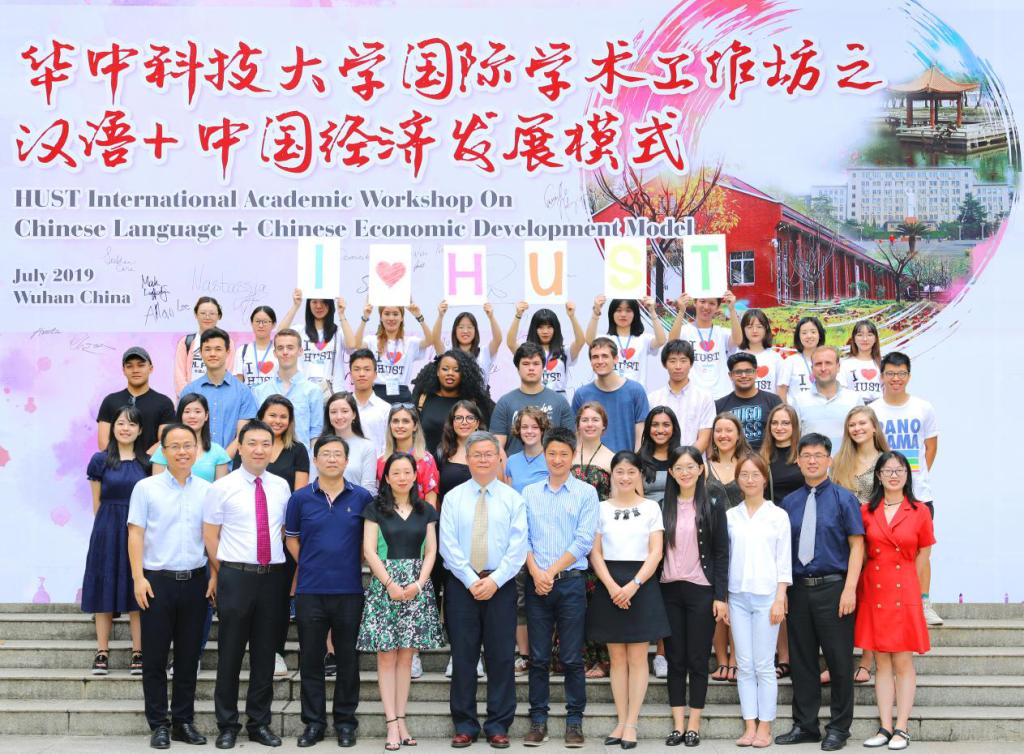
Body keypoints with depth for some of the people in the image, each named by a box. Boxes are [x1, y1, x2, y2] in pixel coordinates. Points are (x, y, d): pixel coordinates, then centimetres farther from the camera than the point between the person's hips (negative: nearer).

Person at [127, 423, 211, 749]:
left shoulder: (207, 490, 6)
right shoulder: (146, 488, 0)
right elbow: (135, 534, -2)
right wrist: (139, 577, -9)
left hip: (195, 580, 2)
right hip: (158, 580, -2)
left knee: (189, 656, 8)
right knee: (155, 657, 3)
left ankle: (183, 721, 18)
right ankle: (159, 724, 12)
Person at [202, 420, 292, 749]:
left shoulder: (281, 487, 8)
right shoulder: (222, 488, -3)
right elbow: (210, 535, 0)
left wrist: (283, 565, 10)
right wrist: (222, 574, 2)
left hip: (273, 576, 3)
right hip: (236, 576, -3)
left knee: (265, 653, 9)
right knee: (230, 653, 3)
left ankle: (260, 723, 19)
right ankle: (227, 725, 14)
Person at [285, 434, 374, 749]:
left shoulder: (361, 498, 2)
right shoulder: (300, 498, 2)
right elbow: (292, 540, 11)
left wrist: (356, 566, 5)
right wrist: (310, 566, 7)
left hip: (350, 590, 0)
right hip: (310, 591, 0)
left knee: (348, 658, 6)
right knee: (311, 659, 5)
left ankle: (345, 721, 17)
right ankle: (313, 722, 16)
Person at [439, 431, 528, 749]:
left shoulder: (513, 498, 5)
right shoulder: (453, 497, 5)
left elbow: (517, 547, -3)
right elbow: (448, 546, -2)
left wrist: (495, 580, -13)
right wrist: (471, 580, -11)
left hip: (501, 585, 0)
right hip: (461, 585, 0)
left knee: (502, 656, 2)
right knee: (463, 656, 3)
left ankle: (498, 725, 11)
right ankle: (464, 725, 12)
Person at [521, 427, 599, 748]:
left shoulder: (586, 493, 2)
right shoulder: (529, 493, 10)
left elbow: (584, 541, -5)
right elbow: (522, 538, 6)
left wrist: (552, 572, -9)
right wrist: (535, 573, -8)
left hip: (571, 582, -2)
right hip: (536, 583, 2)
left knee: (572, 658, 1)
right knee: (538, 657, 5)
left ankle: (574, 721, 9)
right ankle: (538, 720, 12)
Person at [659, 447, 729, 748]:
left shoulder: (713, 505, 0)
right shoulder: (664, 507, 7)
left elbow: (721, 553, -2)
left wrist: (721, 596, -7)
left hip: (701, 590, -3)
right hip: (669, 590, 3)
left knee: (697, 659, 2)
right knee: (675, 659, 6)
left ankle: (694, 725, 9)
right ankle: (678, 724, 11)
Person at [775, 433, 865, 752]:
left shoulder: (843, 498, -1)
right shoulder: (789, 503, 9)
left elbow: (857, 545, -4)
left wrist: (849, 589, -13)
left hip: (833, 588, -4)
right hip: (798, 590, 4)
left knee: (839, 660, 2)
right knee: (801, 660, 9)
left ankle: (838, 728, 13)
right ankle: (805, 724, 20)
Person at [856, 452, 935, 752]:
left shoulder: (919, 512, 0)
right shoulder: (866, 511, 4)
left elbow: (922, 555, 7)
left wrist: (902, 581, 6)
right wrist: (879, 579, 6)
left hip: (904, 593, -2)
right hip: (873, 591, 2)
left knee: (903, 662, -1)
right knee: (882, 662, 6)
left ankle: (902, 729, 5)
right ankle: (885, 727, 10)